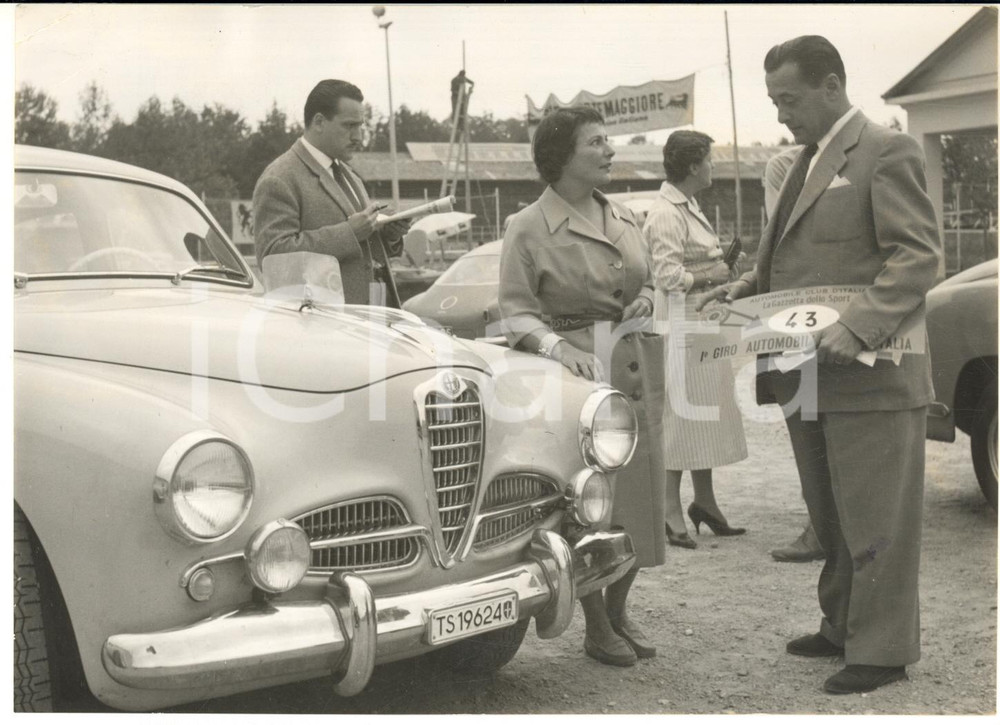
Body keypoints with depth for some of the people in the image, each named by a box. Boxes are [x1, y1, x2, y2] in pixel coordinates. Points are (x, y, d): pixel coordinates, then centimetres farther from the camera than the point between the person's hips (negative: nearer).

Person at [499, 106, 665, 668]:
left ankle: (619, 610, 28)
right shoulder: (529, 229, -6)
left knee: (638, 491, 9)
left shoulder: (626, 219, 12)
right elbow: (516, 312, -7)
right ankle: (596, 626, 16)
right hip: (576, 370, -6)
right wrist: (555, 345, -23)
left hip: (636, 371, 6)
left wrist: (645, 302, 2)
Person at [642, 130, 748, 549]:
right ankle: (670, 512, 1)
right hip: (681, 322, -10)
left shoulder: (689, 208, 16)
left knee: (704, 413, 14)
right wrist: (712, 276, -14)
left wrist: (722, 264, 7)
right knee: (681, 414, -6)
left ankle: (704, 502, 24)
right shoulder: (665, 215, -15)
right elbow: (669, 276, -22)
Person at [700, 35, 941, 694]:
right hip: (805, 377, 8)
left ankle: (882, 651, 14)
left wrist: (858, 328, -27)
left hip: (869, 377, -8)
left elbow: (919, 256, -16)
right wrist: (751, 285, 7)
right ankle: (843, 626, 31)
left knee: (874, 522, 2)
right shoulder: (807, 162, 17)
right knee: (829, 518, 18)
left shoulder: (887, 152, -8)